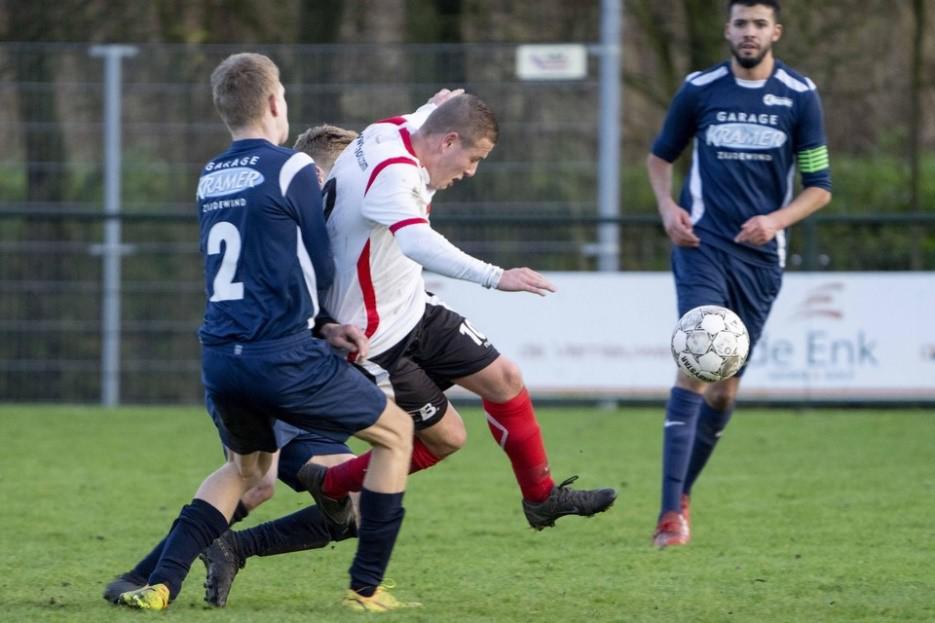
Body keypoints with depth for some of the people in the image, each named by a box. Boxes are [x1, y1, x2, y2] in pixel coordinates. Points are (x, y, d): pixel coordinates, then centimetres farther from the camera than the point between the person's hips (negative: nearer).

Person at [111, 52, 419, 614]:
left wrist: (324, 327, 20)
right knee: (397, 433, 13)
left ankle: (160, 584, 14)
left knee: (248, 466, 31)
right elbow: (322, 272, 0)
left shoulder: (210, 180, 15)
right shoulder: (293, 169, -6)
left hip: (219, 356, 7)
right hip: (281, 356, -7)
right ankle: (367, 588, 10)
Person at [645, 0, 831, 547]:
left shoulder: (800, 96, 1)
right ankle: (672, 512, -23)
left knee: (726, 384, 7)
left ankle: (684, 491, 28)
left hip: (761, 255, 2)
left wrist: (777, 220, -14)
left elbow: (819, 187, 4)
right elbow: (662, 154, 16)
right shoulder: (700, 90, 1)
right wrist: (667, 207, -2)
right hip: (702, 244, -2)